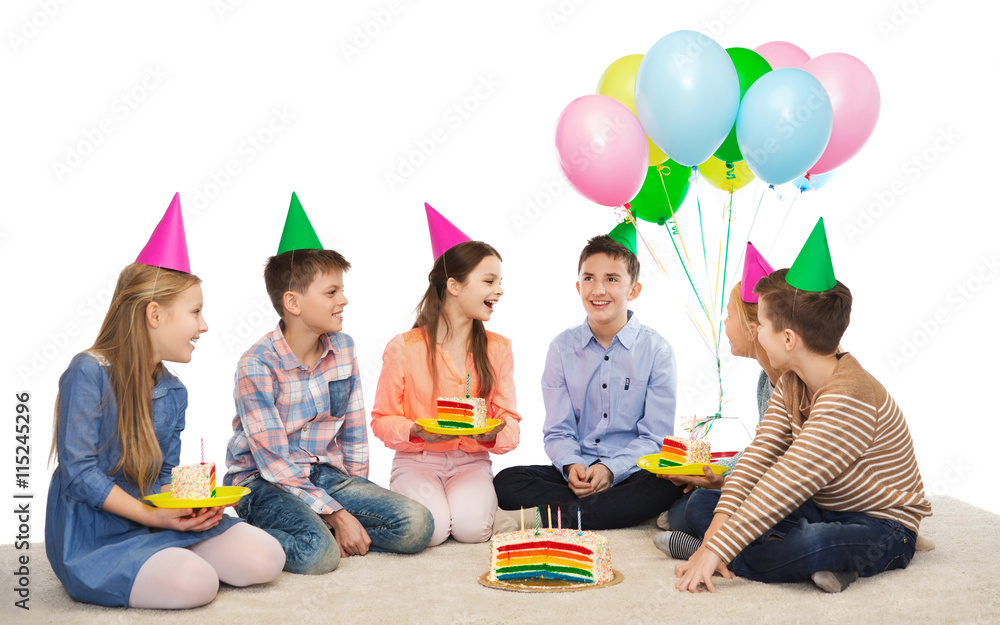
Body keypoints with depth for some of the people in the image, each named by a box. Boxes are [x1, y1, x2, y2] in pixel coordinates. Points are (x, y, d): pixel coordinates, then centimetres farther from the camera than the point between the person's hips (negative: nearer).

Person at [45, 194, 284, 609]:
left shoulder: (173, 392, 8)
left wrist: (190, 505, -10)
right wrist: (150, 515, -21)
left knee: (264, 559, -11)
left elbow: (165, 476, 12)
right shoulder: (88, 373, -14)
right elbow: (78, 470, -18)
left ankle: (172, 559, 9)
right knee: (195, 584, -29)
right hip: (94, 536, -6)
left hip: (155, 521, 7)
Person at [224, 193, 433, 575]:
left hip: (326, 474, 6)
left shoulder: (343, 348, 2)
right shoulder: (257, 366, -17)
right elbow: (274, 463, -18)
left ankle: (317, 530, -5)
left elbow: (354, 434, 10)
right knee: (316, 554, -35)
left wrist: (359, 499, 1)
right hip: (263, 482, -6)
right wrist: (338, 516, -20)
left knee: (416, 525, -13)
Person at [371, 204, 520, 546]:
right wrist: (417, 432, -22)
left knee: (471, 527, -27)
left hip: (471, 462, 2)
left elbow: (511, 424, 3)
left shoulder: (498, 348, 4)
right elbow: (382, 420, -1)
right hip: (417, 460, -1)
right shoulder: (403, 348, -6)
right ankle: (415, 496, 8)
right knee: (431, 530, -26)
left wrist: (493, 436, -20)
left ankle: (480, 497, 9)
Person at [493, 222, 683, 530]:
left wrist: (610, 469, -21)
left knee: (667, 487, -35)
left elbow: (655, 437, -4)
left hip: (631, 471, -2)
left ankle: (544, 516, -30)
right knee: (506, 483, -22)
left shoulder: (656, 349, 0)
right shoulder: (563, 348, 7)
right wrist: (571, 466, -18)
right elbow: (558, 430, 5)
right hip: (576, 470, 2)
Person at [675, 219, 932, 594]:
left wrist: (716, 548, -32)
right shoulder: (791, 385, 3)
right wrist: (720, 522, -20)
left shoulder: (848, 397, -27)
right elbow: (760, 454, -5)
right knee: (699, 506, -4)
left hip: (881, 528, -9)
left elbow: (787, 483, -32)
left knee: (807, 547, -43)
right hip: (819, 510, 9)